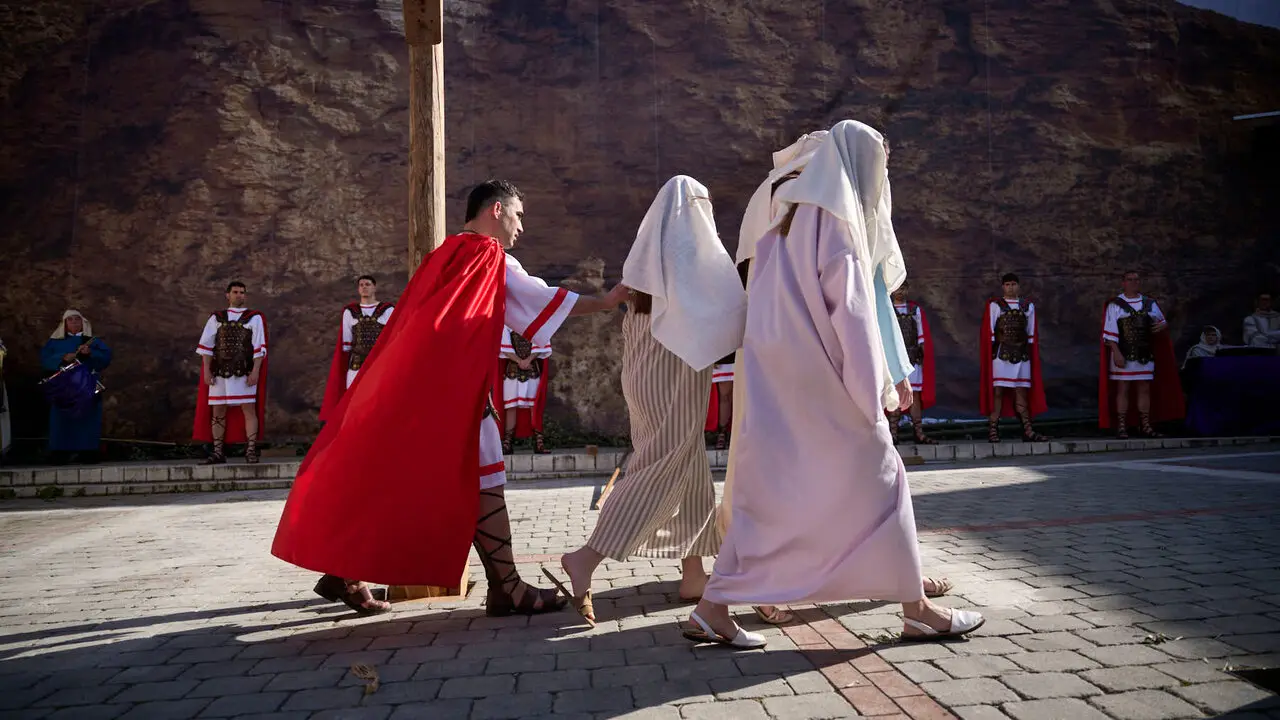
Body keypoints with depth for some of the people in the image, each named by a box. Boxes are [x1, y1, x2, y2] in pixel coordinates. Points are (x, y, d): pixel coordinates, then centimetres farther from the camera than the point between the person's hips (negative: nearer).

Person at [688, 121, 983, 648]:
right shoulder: (836, 225, -10)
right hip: (827, 387, -8)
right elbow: (853, 317, -15)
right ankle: (917, 610, 15)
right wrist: (878, 392, -9)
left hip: (782, 387, 8)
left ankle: (712, 609, 7)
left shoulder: (791, 223, 16)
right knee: (878, 483, 4)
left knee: (772, 493, 8)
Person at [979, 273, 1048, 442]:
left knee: (1022, 392, 4)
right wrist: (990, 352, -6)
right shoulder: (994, 305, 2)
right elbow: (988, 332, 0)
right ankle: (993, 430, -4)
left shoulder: (1028, 306, 13)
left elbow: (1032, 333, 16)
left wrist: (1032, 352, 11)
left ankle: (1027, 431, 5)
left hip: (1022, 354, 4)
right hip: (1000, 354, -3)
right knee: (997, 391, -6)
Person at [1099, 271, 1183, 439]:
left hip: (1145, 354, 4)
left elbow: (1162, 321, 17)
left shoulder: (1150, 303, 11)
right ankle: (1121, 427, 2)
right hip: (1123, 355, -4)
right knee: (1123, 389, -2)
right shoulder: (1115, 305, -2)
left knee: (1145, 389, 6)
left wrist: (1163, 326, -8)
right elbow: (1110, 332, -6)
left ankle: (1145, 425, 13)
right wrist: (1116, 353, -15)